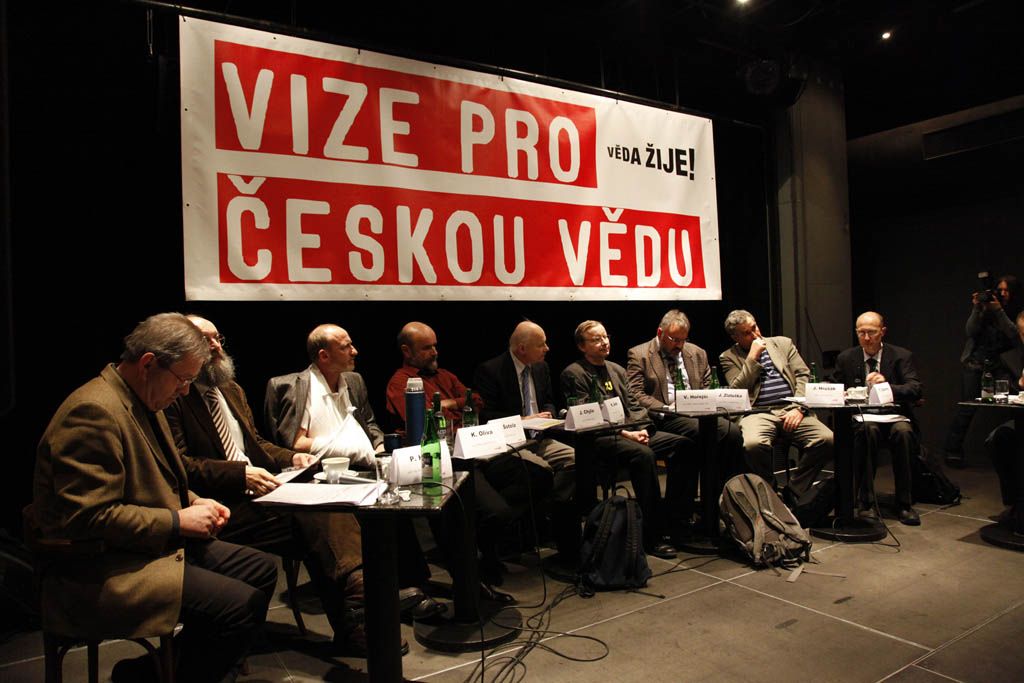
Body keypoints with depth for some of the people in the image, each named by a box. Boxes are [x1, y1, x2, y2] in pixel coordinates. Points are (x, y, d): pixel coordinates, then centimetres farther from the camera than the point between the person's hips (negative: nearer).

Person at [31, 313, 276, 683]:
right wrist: (177, 521, -19)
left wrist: (193, 502, 5)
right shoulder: (94, 412, -22)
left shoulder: (143, 402, 10)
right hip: (103, 569, -10)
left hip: (158, 542, 10)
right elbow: (89, 517, -26)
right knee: (241, 605, -22)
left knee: (262, 569, 6)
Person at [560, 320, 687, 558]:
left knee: (681, 443, -13)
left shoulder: (617, 370, 22)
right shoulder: (573, 375, -2)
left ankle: (674, 518, -7)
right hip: (599, 438, -7)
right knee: (644, 454, -34)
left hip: (631, 431, 8)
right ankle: (652, 535, -26)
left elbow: (633, 405, 18)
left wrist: (641, 429, -4)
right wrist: (624, 433, -16)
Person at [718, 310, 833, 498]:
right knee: (754, 444, -36)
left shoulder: (783, 343, 21)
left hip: (790, 410, 3)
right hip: (757, 412, -3)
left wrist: (798, 407, -4)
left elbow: (804, 375, 12)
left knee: (827, 440, -23)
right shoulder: (728, 357, 13)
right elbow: (737, 391, -1)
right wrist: (752, 358, -4)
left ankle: (794, 492, -6)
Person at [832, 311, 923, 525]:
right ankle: (867, 503, -28)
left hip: (894, 417, 0)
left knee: (903, 431, -34)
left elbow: (916, 390, -9)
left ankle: (904, 504, -22)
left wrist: (887, 386, -28)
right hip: (862, 418, 0)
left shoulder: (902, 356, 4)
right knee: (867, 430, -35)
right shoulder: (845, 359, 9)